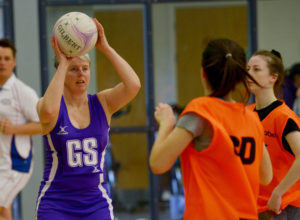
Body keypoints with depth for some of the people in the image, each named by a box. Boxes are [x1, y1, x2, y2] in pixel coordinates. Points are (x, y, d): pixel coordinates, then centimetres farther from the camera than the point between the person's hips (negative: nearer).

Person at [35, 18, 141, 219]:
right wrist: (62, 64, -25)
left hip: (96, 203, 3)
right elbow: (48, 111, -32)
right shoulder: (51, 106, -5)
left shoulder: (102, 103, 2)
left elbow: (133, 85, -16)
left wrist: (106, 48, -17)